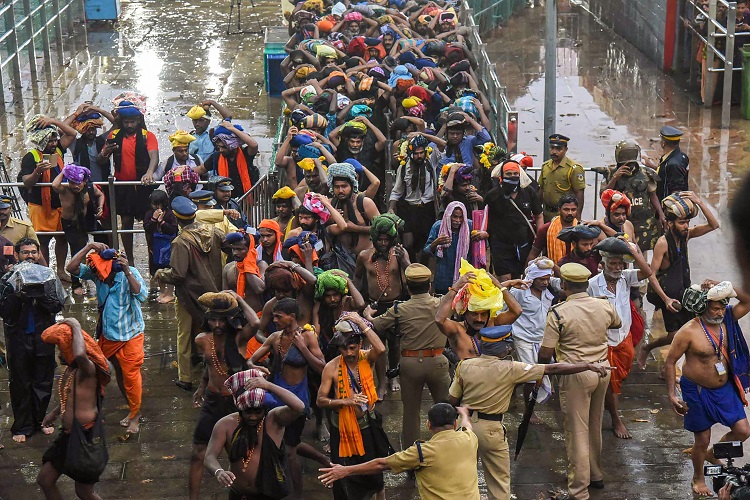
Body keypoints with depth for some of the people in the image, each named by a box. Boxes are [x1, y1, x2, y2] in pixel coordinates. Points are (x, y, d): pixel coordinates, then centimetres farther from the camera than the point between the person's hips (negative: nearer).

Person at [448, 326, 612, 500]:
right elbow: (552, 369, -15)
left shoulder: (464, 366, -5)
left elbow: (452, 401, -2)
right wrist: (588, 366, -13)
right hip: (490, 428, -3)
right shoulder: (510, 369, -14)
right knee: (500, 480, 10)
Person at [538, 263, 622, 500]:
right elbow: (617, 323, 23)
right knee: (595, 426, 23)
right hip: (603, 368, 6)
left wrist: (541, 371, 5)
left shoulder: (559, 313, -18)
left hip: (576, 373, -6)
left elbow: (546, 353, -16)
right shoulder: (604, 306, -2)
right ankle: (596, 475, 38)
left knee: (577, 431, 1)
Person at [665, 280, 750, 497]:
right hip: (698, 392, -5)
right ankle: (698, 478, 33)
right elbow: (670, 362, -15)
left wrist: (725, 288, -21)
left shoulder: (726, 321, -5)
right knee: (702, 439, 7)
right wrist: (672, 395, -20)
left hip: (725, 388, 5)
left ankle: (711, 454, 32)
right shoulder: (689, 332, -21)